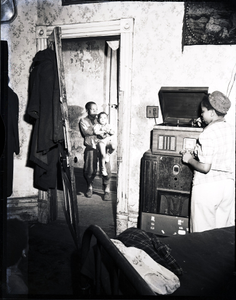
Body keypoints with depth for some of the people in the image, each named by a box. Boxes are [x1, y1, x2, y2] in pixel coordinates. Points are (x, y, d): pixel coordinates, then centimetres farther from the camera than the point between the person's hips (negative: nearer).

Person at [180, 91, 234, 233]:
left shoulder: (208, 134, -20)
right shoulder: (229, 128, 3)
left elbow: (205, 167, -22)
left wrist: (189, 159, -6)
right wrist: (198, 154, 14)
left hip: (208, 187, -7)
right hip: (228, 184, 8)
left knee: (203, 232, 8)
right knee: (224, 232, 19)